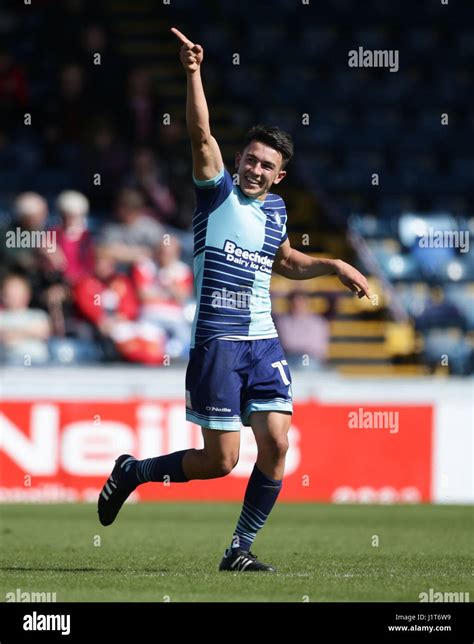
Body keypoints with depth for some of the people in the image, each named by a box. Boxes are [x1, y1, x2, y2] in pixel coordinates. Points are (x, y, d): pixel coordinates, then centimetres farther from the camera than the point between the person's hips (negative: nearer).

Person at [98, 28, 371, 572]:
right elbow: (201, 135, -19)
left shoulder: (276, 209, 14)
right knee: (220, 460, -5)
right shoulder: (218, 192, -3)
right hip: (216, 341, -6)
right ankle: (132, 472, 20)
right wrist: (193, 74, -31)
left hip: (263, 342, 6)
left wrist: (334, 266, 22)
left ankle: (240, 548, 6)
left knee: (276, 445, -8)